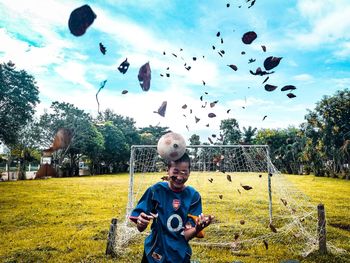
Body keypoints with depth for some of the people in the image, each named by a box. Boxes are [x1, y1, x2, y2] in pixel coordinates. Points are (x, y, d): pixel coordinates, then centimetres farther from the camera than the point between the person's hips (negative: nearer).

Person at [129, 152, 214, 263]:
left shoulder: (193, 196, -11)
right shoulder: (156, 190, -14)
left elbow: (186, 235, -11)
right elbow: (140, 228, -11)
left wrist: (197, 229, -30)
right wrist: (141, 222, -32)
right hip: (154, 254, 0)